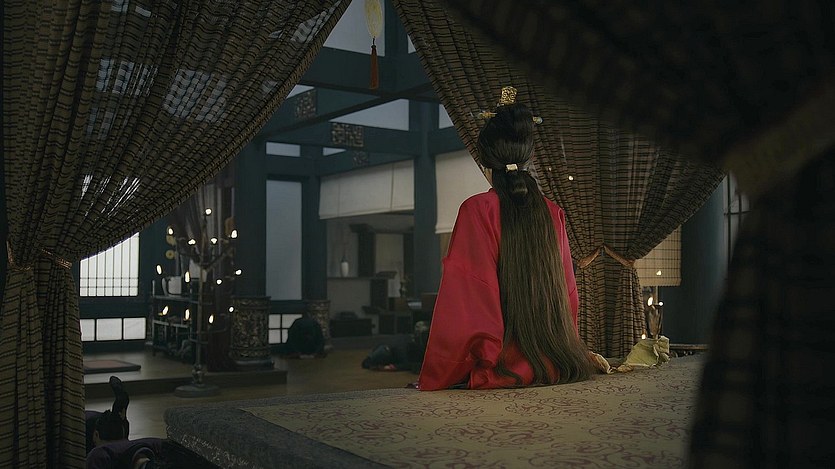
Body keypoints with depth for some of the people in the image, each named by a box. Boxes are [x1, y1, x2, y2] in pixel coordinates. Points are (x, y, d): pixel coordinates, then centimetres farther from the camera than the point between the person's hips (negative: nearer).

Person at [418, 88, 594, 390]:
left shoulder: (477, 210, -10)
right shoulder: (553, 213, 6)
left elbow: (462, 300, -13)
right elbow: (568, 294, 12)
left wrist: (432, 379, -6)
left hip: (503, 366, -6)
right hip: (557, 369, 6)